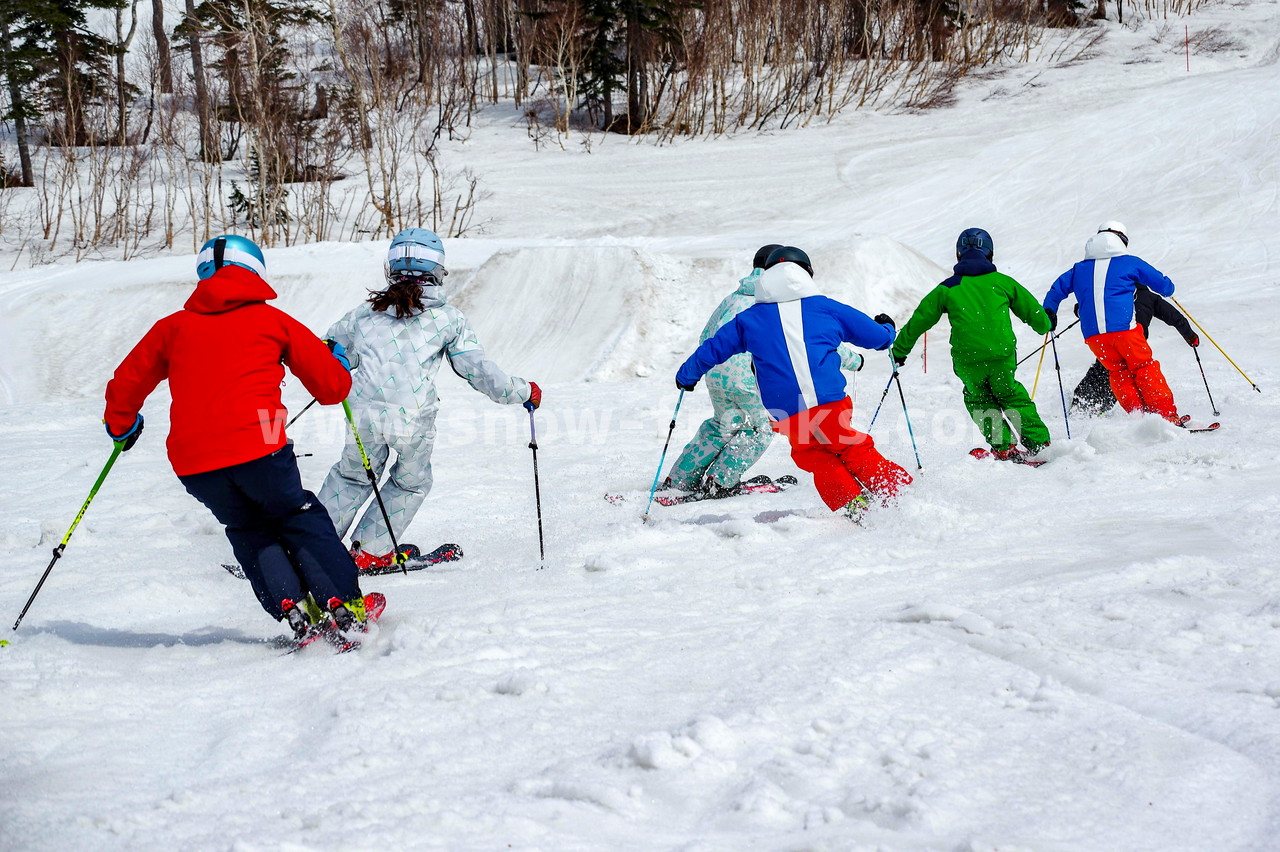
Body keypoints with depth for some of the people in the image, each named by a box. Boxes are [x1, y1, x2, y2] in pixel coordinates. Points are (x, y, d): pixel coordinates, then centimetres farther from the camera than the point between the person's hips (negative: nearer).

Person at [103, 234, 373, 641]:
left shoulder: (174, 326, 17)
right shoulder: (272, 321, 12)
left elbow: (125, 386, 25)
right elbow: (333, 386, 14)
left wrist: (121, 426, 46)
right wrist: (337, 361, 38)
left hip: (192, 462, 2)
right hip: (257, 449, -2)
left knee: (250, 530, 24)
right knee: (300, 518, 20)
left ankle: (293, 610, 8)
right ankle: (344, 606, 12)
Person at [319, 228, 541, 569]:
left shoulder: (365, 312, 14)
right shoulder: (448, 318, 6)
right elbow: (478, 371, 6)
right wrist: (523, 392, 20)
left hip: (365, 412, 2)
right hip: (414, 419, -2)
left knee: (352, 477, 25)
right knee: (411, 483, 22)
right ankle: (371, 551, 21)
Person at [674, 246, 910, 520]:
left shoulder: (749, 319, 14)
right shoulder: (825, 307, 12)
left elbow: (711, 350, 22)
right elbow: (877, 336, 18)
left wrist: (686, 377, 41)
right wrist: (887, 329, 43)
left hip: (787, 415, 0)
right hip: (830, 404, 0)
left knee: (815, 457, 19)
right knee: (852, 450, 17)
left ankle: (852, 503, 5)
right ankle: (895, 491, 11)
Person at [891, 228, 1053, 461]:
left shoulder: (947, 289, 7)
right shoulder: (1002, 282, 9)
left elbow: (919, 320, 12)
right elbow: (1031, 309, 21)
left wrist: (899, 351, 24)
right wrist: (1044, 326, 43)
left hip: (966, 360, -1)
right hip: (1002, 354, 1)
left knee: (979, 399, 22)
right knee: (1010, 396, 22)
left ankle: (1002, 446, 10)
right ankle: (1038, 440, 16)